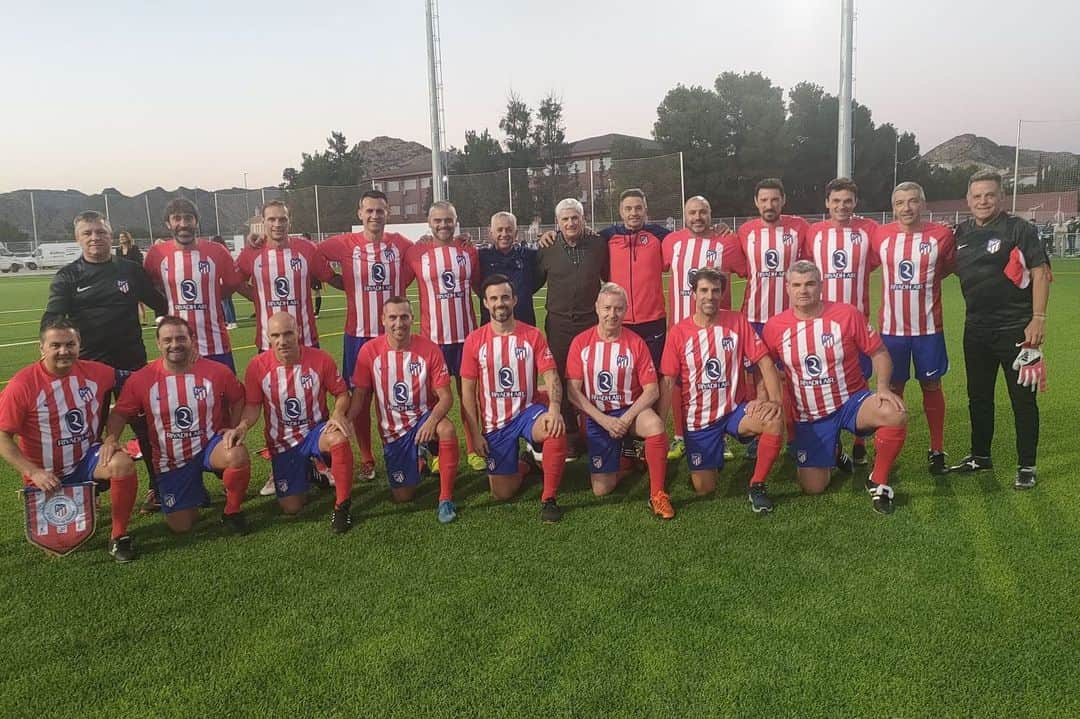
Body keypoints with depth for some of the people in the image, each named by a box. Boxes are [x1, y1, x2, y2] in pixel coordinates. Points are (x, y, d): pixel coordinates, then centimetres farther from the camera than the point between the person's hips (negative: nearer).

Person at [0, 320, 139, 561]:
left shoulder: (96, 372, -9)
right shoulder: (22, 385, -16)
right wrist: (34, 473, -21)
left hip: (87, 459, 1)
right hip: (48, 477, -1)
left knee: (123, 464, -32)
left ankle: (119, 537, -13)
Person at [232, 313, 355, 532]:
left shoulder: (320, 359, -13)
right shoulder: (258, 366, -12)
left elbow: (341, 392, -4)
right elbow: (253, 406, -5)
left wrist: (338, 414, -24)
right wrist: (242, 427, -25)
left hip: (315, 431, -1)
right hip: (282, 442, 2)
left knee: (339, 439, -40)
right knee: (291, 508, 0)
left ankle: (342, 506, -19)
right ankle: (307, 471, 36)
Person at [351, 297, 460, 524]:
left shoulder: (429, 349, -14)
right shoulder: (370, 351, -10)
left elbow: (445, 396, -14)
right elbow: (361, 395, -2)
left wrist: (431, 421, -34)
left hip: (423, 418, -2)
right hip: (392, 430, 2)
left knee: (446, 429, -38)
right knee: (403, 496, 1)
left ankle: (446, 500, -21)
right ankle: (418, 459, 36)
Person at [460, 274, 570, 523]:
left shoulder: (532, 336, -3)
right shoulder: (474, 341, -3)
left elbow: (550, 376, -10)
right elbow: (468, 392, 0)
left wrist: (554, 407, -31)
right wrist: (475, 434, -5)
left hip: (526, 411, -1)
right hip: (494, 423, 1)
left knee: (556, 428, -37)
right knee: (502, 494, 1)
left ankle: (549, 498, -18)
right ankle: (521, 466, 38)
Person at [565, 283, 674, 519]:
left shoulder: (636, 343, -6)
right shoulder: (581, 342, -5)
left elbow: (652, 390, -8)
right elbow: (573, 392, -7)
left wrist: (627, 418, -21)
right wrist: (604, 420, -17)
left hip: (630, 410, -1)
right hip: (596, 417, 1)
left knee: (655, 424, -36)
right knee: (601, 490, -4)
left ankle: (658, 495, -20)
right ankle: (624, 458, 30)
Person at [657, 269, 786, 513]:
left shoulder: (738, 322, -5)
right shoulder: (678, 332, -7)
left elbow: (765, 363, -7)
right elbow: (668, 383, -6)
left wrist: (775, 400, -22)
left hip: (735, 410, 1)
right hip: (698, 419, 0)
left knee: (774, 420, -30)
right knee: (704, 489, -1)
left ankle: (757, 486, -10)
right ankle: (708, 462, 35)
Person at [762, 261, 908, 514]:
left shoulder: (847, 314, -10)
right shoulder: (775, 327, -6)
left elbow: (879, 353, -5)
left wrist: (883, 388, -20)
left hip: (851, 401, -1)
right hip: (809, 417, 2)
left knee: (895, 415, -34)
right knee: (813, 488, 1)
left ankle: (878, 481, -10)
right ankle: (830, 453, 37)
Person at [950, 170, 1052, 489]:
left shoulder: (1019, 229, -8)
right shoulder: (961, 233, 7)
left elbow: (1040, 273, -11)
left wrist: (1039, 318, -18)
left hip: (1016, 328, -6)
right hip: (976, 328, 6)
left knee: (1023, 398, 2)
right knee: (978, 396, 16)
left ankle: (1026, 466, 14)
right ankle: (980, 456, 31)